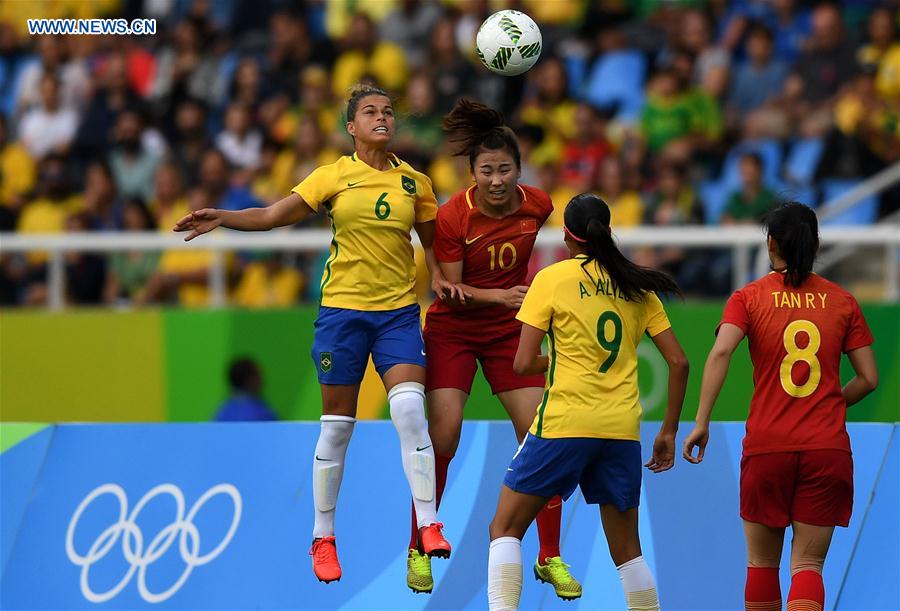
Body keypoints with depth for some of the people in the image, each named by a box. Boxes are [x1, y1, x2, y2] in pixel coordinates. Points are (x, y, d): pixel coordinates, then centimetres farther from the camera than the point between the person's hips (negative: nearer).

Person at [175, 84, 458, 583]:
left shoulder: (414, 183, 7)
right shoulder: (334, 177, 1)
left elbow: (432, 239, 19)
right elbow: (272, 215, -2)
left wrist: (438, 276, 0)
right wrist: (221, 218, -16)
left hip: (399, 312, 1)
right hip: (342, 310, -1)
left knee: (409, 408, -18)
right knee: (337, 425, 2)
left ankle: (429, 526, -16)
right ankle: (323, 538, 14)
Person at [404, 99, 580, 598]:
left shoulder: (537, 205, -11)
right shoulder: (452, 216, -20)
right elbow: (451, 290, -16)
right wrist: (500, 296, -29)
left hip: (510, 331, 3)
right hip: (453, 330, -3)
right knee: (443, 435, -13)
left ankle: (550, 558, 5)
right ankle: (419, 551, 3)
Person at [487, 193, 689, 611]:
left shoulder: (552, 279, -1)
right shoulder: (637, 286, 10)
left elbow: (523, 364, -5)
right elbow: (678, 362, 8)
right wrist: (669, 431, 15)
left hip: (563, 423, -4)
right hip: (622, 430, 4)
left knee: (505, 529, 5)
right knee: (626, 549, 14)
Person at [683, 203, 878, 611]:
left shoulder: (749, 297, 2)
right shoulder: (842, 301, 6)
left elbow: (720, 353, -14)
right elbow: (869, 378, 6)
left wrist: (701, 422, -14)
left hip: (766, 446, -1)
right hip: (828, 447, 1)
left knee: (762, 562, 14)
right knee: (807, 563, 0)